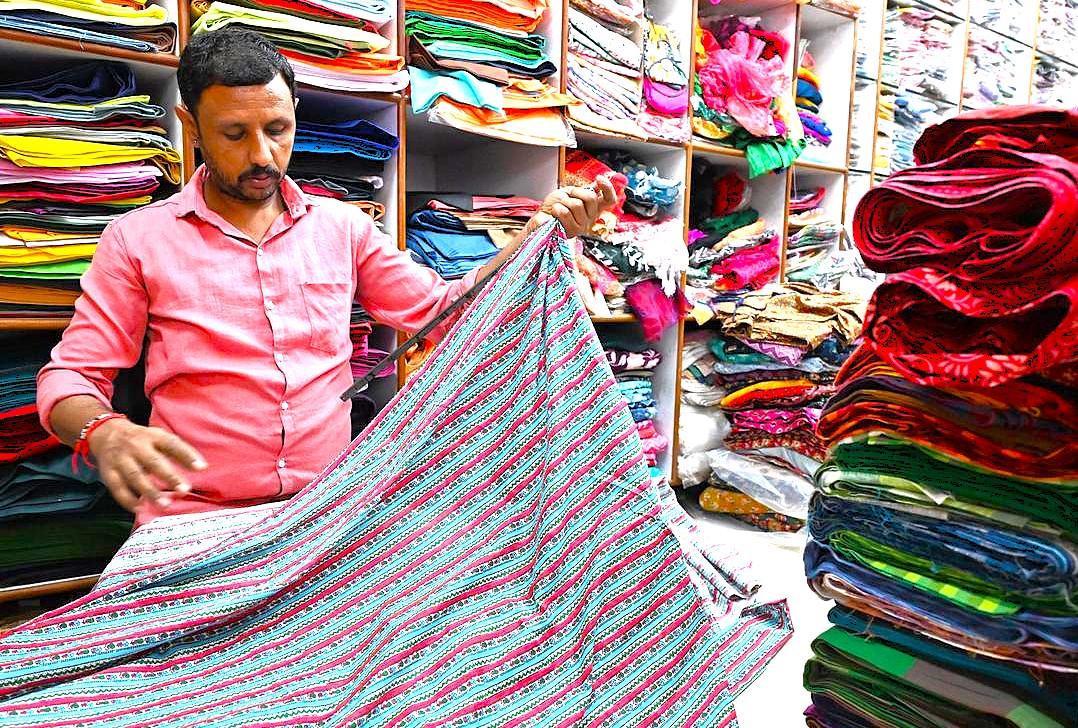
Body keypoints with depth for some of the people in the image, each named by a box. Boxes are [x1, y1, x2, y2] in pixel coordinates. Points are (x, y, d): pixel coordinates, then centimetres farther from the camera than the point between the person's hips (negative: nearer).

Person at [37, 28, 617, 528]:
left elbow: (441, 309, 10)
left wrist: (538, 233, -2)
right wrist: (104, 432, -21)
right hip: (195, 518, -2)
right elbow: (69, 376, 3)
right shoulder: (137, 239, 2)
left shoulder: (342, 226, 9)